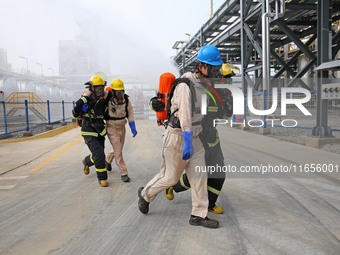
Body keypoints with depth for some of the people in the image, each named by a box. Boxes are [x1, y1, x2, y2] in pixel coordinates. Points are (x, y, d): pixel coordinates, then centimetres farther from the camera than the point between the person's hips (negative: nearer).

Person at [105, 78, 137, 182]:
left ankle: (107, 160, 50)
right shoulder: (107, 100, -18)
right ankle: (124, 173, 2)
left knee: (118, 150, 20)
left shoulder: (126, 100, -6)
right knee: (118, 152, -7)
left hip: (122, 128, 5)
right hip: (112, 129, -5)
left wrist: (133, 127, -6)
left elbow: (130, 113, 2)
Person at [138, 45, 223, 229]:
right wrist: (187, 142, -36)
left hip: (194, 137, 8)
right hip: (177, 136, -8)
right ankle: (146, 194, 31)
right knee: (170, 177, 5)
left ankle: (199, 215, 11)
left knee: (199, 175, 2)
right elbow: (185, 114, -29)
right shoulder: (186, 85, -19)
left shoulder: (207, 84, 8)